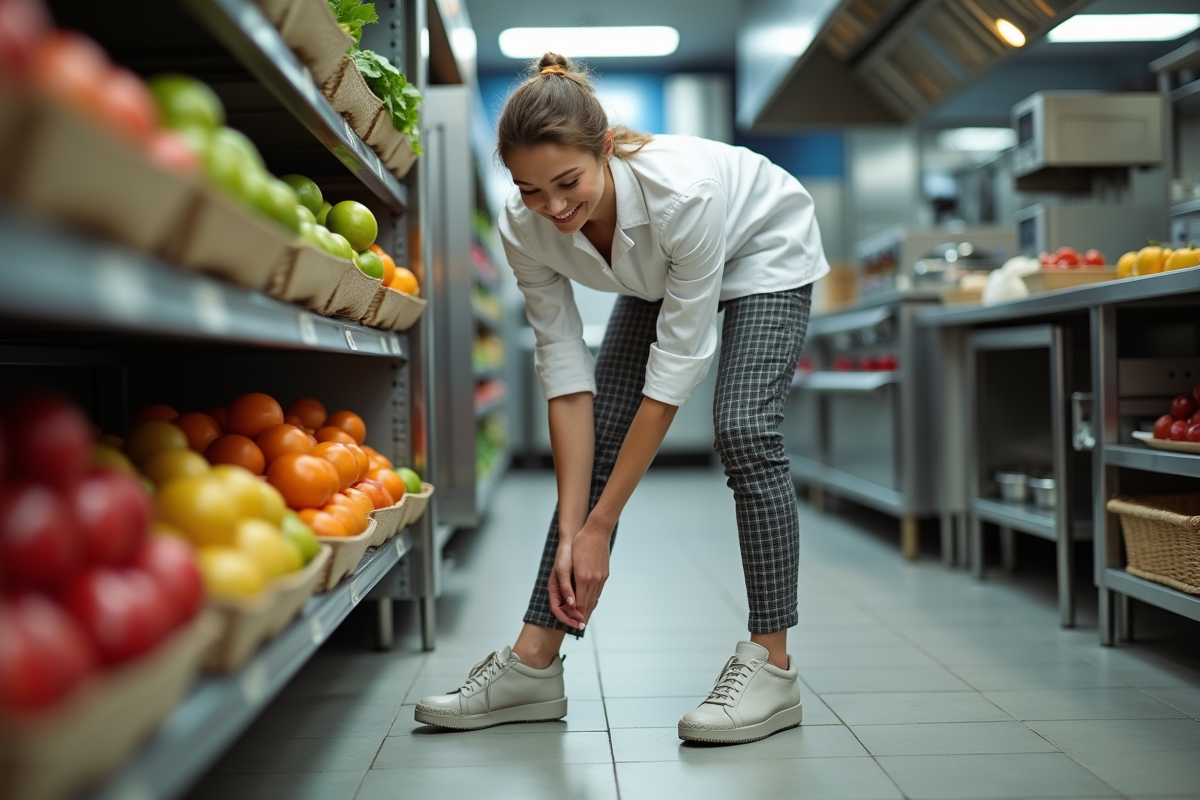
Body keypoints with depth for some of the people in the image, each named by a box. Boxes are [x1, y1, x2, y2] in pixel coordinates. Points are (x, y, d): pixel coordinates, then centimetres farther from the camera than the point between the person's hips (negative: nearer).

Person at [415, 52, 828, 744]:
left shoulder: (683, 189, -42)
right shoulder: (526, 231, -27)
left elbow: (674, 372, -35)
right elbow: (566, 378, -21)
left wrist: (599, 527, -30)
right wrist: (569, 535, -24)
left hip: (763, 255, -4)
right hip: (657, 276, 5)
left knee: (744, 430, -24)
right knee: (595, 438, -7)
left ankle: (772, 665, -12)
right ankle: (534, 666, -2)